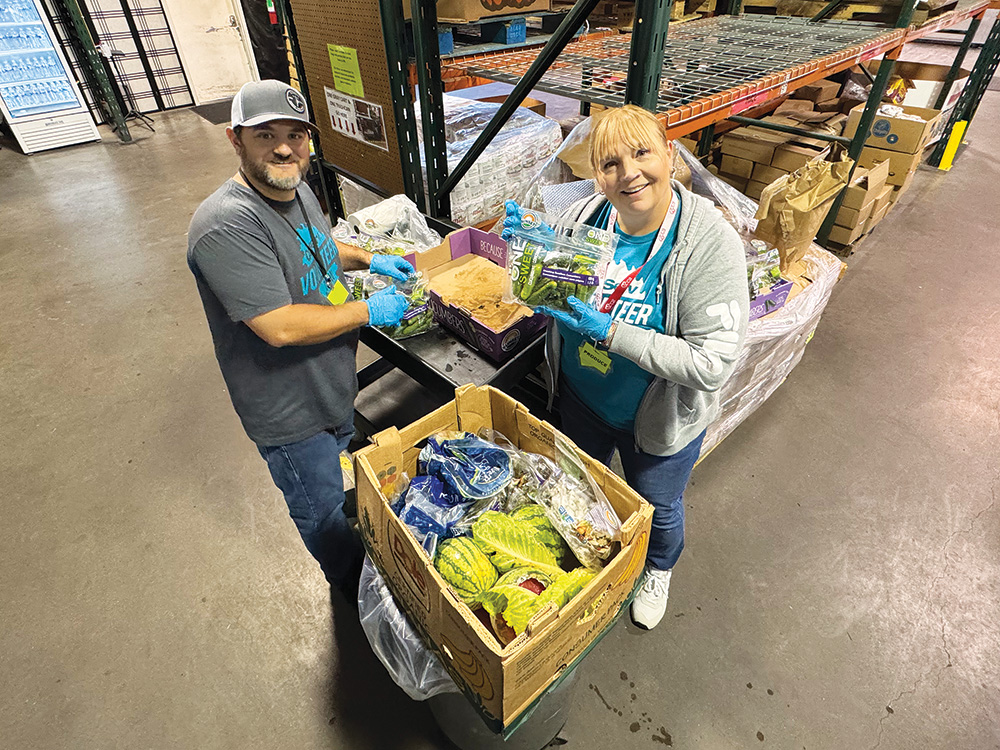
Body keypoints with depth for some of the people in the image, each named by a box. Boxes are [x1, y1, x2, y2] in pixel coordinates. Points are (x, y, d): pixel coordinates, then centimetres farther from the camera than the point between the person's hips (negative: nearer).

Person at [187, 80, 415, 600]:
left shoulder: (296, 190, 0)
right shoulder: (226, 225, -30)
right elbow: (281, 327, -34)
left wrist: (368, 259, 6)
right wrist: (368, 312, -23)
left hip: (334, 385, 9)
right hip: (288, 411, -9)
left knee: (345, 480, 32)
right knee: (322, 510, 16)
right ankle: (357, 589, 45)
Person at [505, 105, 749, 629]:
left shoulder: (710, 244, -26)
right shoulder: (582, 217, -15)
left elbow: (712, 364, -30)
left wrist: (609, 333, -35)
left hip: (659, 419, -3)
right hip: (579, 399, 4)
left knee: (658, 508, 24)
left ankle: (658, 571, 60)